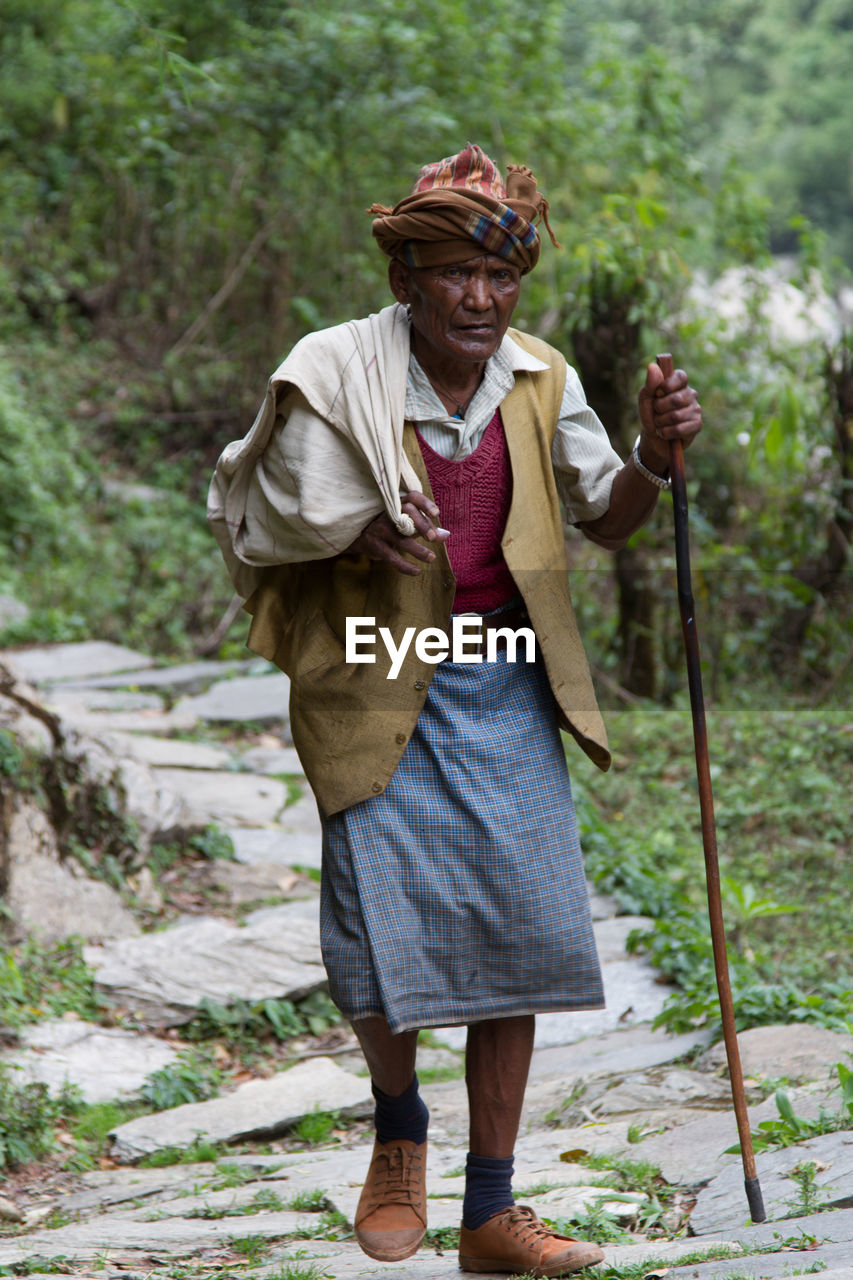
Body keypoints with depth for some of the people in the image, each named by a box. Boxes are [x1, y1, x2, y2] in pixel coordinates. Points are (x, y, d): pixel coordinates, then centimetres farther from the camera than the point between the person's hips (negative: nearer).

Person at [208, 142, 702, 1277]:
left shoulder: (539, 382, 2)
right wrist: (362, 536, -21)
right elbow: (259, 529, -2)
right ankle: (400, 1128, 25)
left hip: (505, 688, 4)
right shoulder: (334, 377, -10)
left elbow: (606, 520, 10)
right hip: (379, 685, -4)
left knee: (521, 927, 1)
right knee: (383, 940, -9)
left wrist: (655, 454, -10)